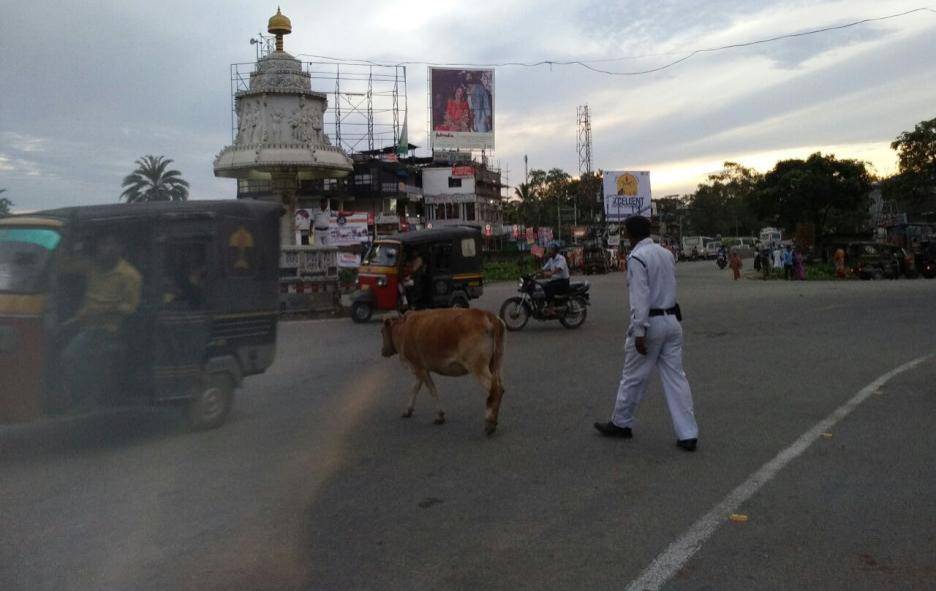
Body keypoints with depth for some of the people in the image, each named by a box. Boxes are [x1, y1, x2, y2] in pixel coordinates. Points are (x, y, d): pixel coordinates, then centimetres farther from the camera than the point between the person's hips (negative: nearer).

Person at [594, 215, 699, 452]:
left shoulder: (637, 258, -14)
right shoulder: (666, 253, 9)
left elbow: (640, 297, -20)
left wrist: (639, 332, -20)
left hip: (651, 323, -7)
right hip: (673, 320, 7)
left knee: (633, 376, 9)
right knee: (675, 376, 7)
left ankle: (620, 423, 25)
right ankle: (687, 434, 7)